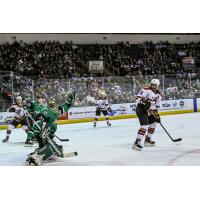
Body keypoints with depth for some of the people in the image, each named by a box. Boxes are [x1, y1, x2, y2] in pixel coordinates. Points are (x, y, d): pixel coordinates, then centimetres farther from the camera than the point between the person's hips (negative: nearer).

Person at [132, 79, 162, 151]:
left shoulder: (158, 95, 10)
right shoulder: (146, 90, -13)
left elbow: (155, 106, 15)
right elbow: (137, 98, -18)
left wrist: (157, 115, 6)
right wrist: (144, 102, -33)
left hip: (148, 110, 9)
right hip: (141, 109, -9)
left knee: (153, 123, 21)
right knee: (145, 125, -22)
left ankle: (147, 140, 34)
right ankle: (137, 142, -27)